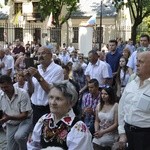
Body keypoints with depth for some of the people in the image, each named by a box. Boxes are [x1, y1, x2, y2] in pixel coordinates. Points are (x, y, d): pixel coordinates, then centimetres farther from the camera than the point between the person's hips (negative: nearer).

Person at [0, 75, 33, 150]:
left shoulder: (23, 94, -21)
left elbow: (24, 115, -21)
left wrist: (9, 117, -34)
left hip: (25, 121, -5)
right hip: (10, 125, 5)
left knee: (18, 136, -32)